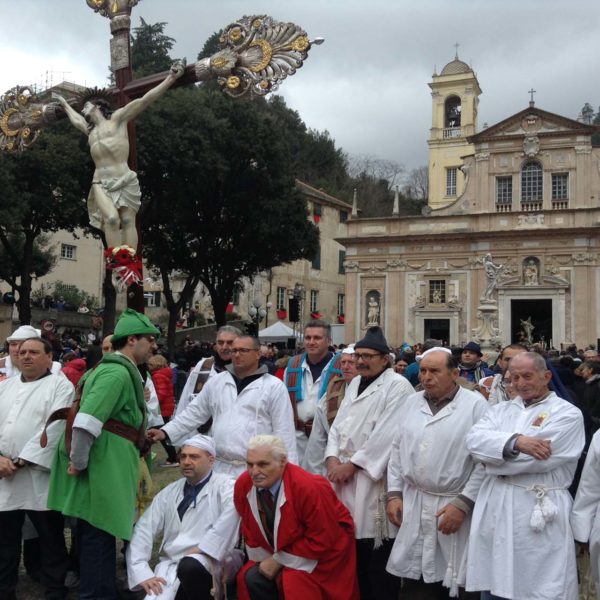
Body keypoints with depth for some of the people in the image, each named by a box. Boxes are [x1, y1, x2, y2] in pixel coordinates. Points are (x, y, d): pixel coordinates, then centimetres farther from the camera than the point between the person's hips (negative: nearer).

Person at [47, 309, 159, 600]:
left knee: (97, 531, 18)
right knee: (99, 533, 0)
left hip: (107, 466, 10)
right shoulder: (118, 372, -18)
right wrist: (78, 463, -18)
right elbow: (87, 421, -26)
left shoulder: (120, 369, 15)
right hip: (104, 467, -10)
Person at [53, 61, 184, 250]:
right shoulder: (89, 130, 27)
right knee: (112, 218, -21)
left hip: (125, 181, -3)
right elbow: (75, 119, 50)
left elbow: (144, 101, 2)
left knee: (128, 221, -15)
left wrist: (170, 79, -6)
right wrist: (64, 103, 66)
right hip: (101, 184, 3)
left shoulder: (117, 118, 11)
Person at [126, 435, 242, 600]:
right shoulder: (169, 492, 18)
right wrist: (142, 573, -4)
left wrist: (202, 549, -23)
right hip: (170, 567, 4)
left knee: (190, 566, -35)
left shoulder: (224, 486, 1)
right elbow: (143, 530, 10)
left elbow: (232, 513, -22)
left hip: (207, 562, -3)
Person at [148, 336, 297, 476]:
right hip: (220, 468, 4)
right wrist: (165, 432, 4)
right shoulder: (216, 381, 10)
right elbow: (194, 413, 14)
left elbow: (284, 431, -3)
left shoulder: (274, 386, -2)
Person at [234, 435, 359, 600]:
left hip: (322, 553, -5)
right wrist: (265, 561, -5)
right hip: (277, 550, 6)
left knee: (295, 584, -28)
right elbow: (249, 527, 3)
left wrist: (278, 561, -18)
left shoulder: (309, 488, -32)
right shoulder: (243, 484, -15)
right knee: (252, 578, -13)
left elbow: (322, 540, -24)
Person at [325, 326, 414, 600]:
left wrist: (352, 464, -14)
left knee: (376, 553, -3)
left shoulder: (398, 386, -8)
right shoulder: (354, 384, 17)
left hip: (373, 478, -7)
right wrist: (333, 458, -2)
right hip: (345, 475, 7)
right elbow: (338, 425, 15)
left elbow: (385, 435, -16)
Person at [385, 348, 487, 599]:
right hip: (413, 505, 5)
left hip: (455, 505, -4)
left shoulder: (476, 404, -7)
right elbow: (398, 450, 14)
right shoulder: (412, 402, 10)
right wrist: (394, 493, 6)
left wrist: (463, 504, -14)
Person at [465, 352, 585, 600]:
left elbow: (540, 459, -14)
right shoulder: (500, 410, 14)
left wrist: (493, 457, -3)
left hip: (540, 512, -5)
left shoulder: (567, 414, -1)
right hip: (493, 509, 5)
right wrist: (515, 441, -20)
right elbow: (474, 439, -4)